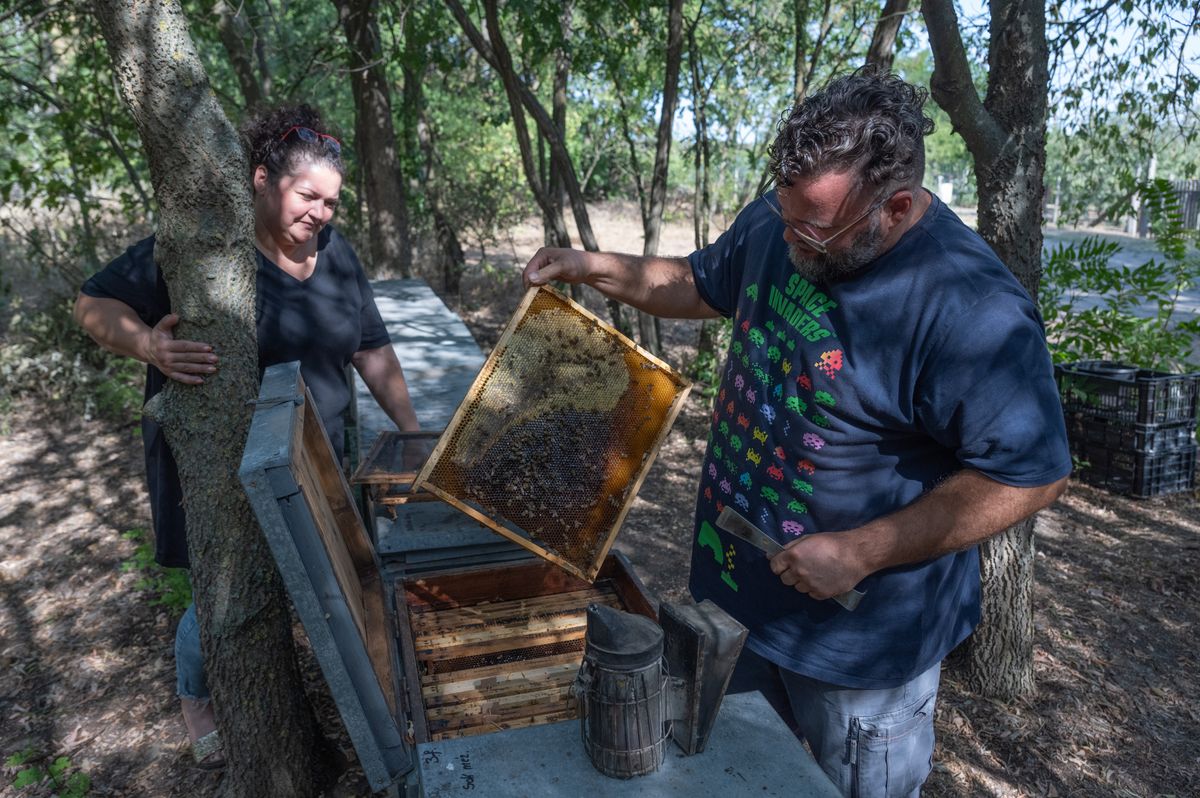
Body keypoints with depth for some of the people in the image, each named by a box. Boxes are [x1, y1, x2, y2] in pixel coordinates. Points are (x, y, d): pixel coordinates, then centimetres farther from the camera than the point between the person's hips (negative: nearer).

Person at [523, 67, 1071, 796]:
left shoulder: (972, 310, -29)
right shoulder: (780, 220, -6)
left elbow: (1032, 476, -22)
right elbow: (703, 286, 12)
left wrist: (861, 553, -24)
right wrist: (600, 269, -2)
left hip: (861, 637, -6)